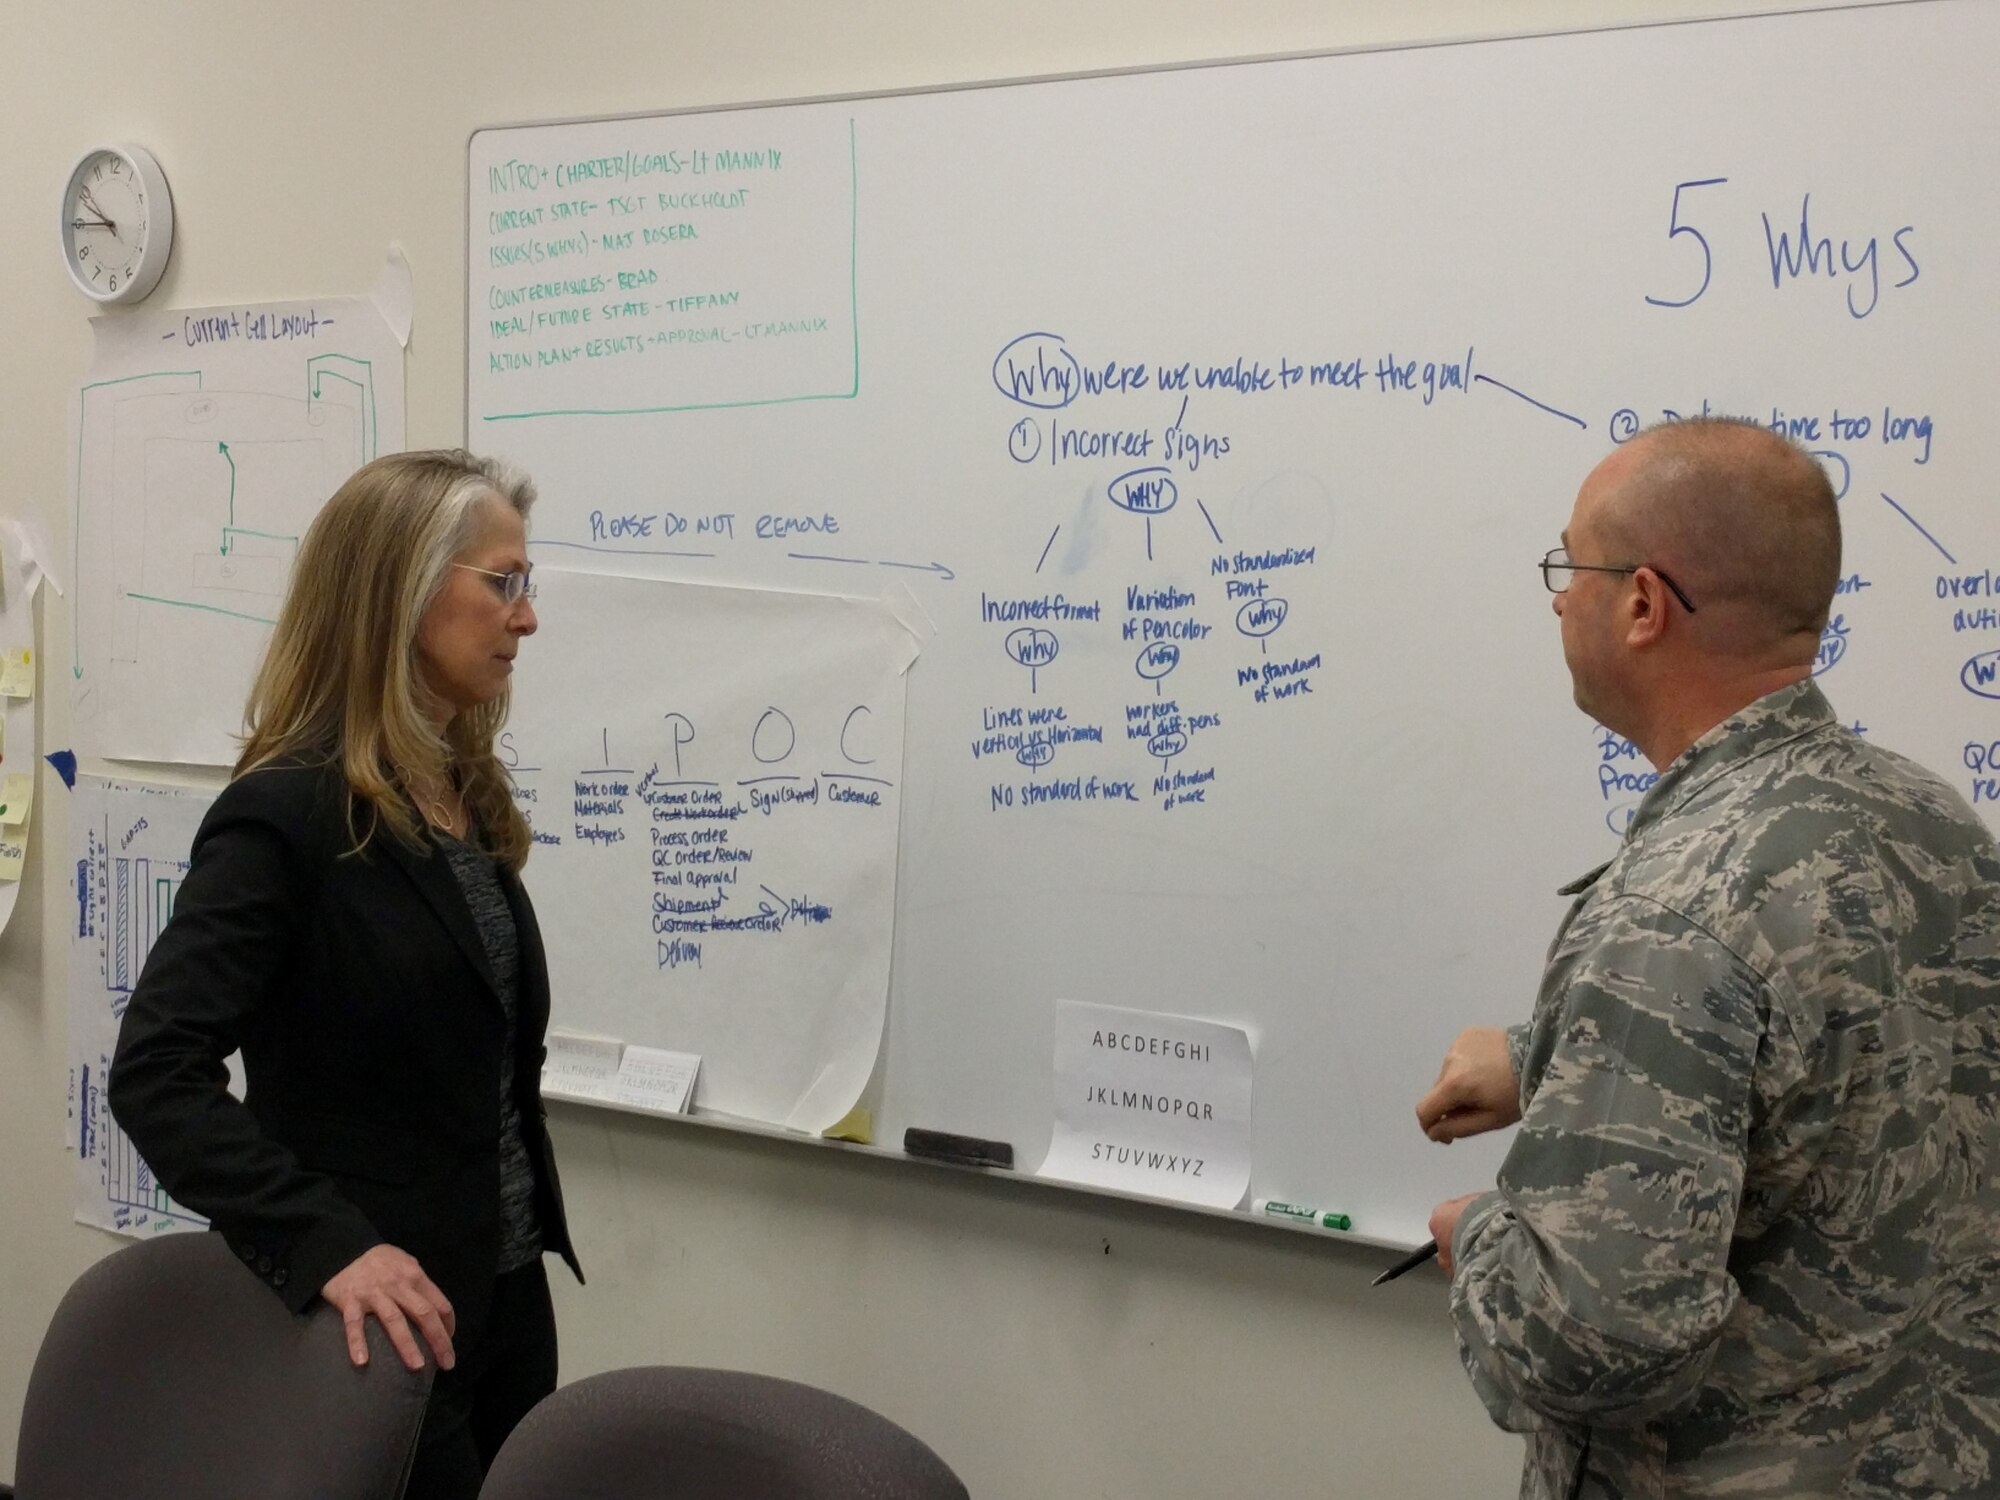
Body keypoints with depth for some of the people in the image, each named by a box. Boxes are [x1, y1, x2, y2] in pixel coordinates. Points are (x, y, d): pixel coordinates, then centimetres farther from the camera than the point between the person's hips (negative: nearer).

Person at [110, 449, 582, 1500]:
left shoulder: (467, 800, 8)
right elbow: (157, 1075, -22)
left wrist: (531, 1234, 8)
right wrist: (325, 1245, -29)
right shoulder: (288, 814, -16)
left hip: (509, 1292, 8)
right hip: (393, 1313, -8)